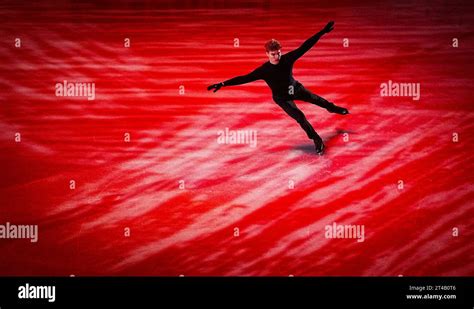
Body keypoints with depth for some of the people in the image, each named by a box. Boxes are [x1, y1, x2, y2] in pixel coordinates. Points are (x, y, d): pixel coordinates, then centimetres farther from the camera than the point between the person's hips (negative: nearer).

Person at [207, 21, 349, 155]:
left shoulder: (287, 59, -26)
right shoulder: (264, 70, -31)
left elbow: (305, 47, -26)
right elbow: (245, 78, -36)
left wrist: (322, 32, -29)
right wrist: (223, 84, -44)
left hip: (296, 88, 4)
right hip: (282, 97, -3)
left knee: (317, 99, 20)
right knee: (299, 116, -13)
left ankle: (333, 108, 52)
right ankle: (317, 140, 2)